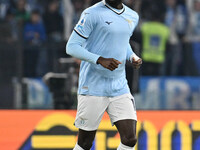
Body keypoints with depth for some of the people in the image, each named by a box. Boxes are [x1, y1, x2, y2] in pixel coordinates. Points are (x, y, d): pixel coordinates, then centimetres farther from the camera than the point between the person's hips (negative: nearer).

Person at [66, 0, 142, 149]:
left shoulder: (133, 17, 10)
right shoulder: (93, 14, -10)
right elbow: (72, 47, -11)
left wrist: (133, 57, 5)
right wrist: (100, 60, -24)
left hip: (120, 87, 5)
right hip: (93, 89, -5)